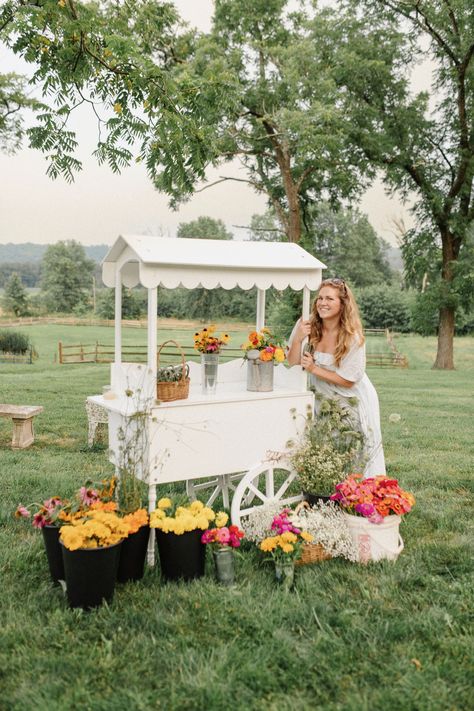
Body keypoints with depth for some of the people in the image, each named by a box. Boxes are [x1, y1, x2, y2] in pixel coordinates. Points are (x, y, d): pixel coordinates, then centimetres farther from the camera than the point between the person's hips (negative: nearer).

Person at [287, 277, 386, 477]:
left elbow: (347, 380, -17)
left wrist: (314, 369, -20)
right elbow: (293, 363, -11)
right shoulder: (307, 326, -12)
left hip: (354, 400, -3)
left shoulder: (353, 337, -22)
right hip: (325, 399, 3)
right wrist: (298, 339, -27)